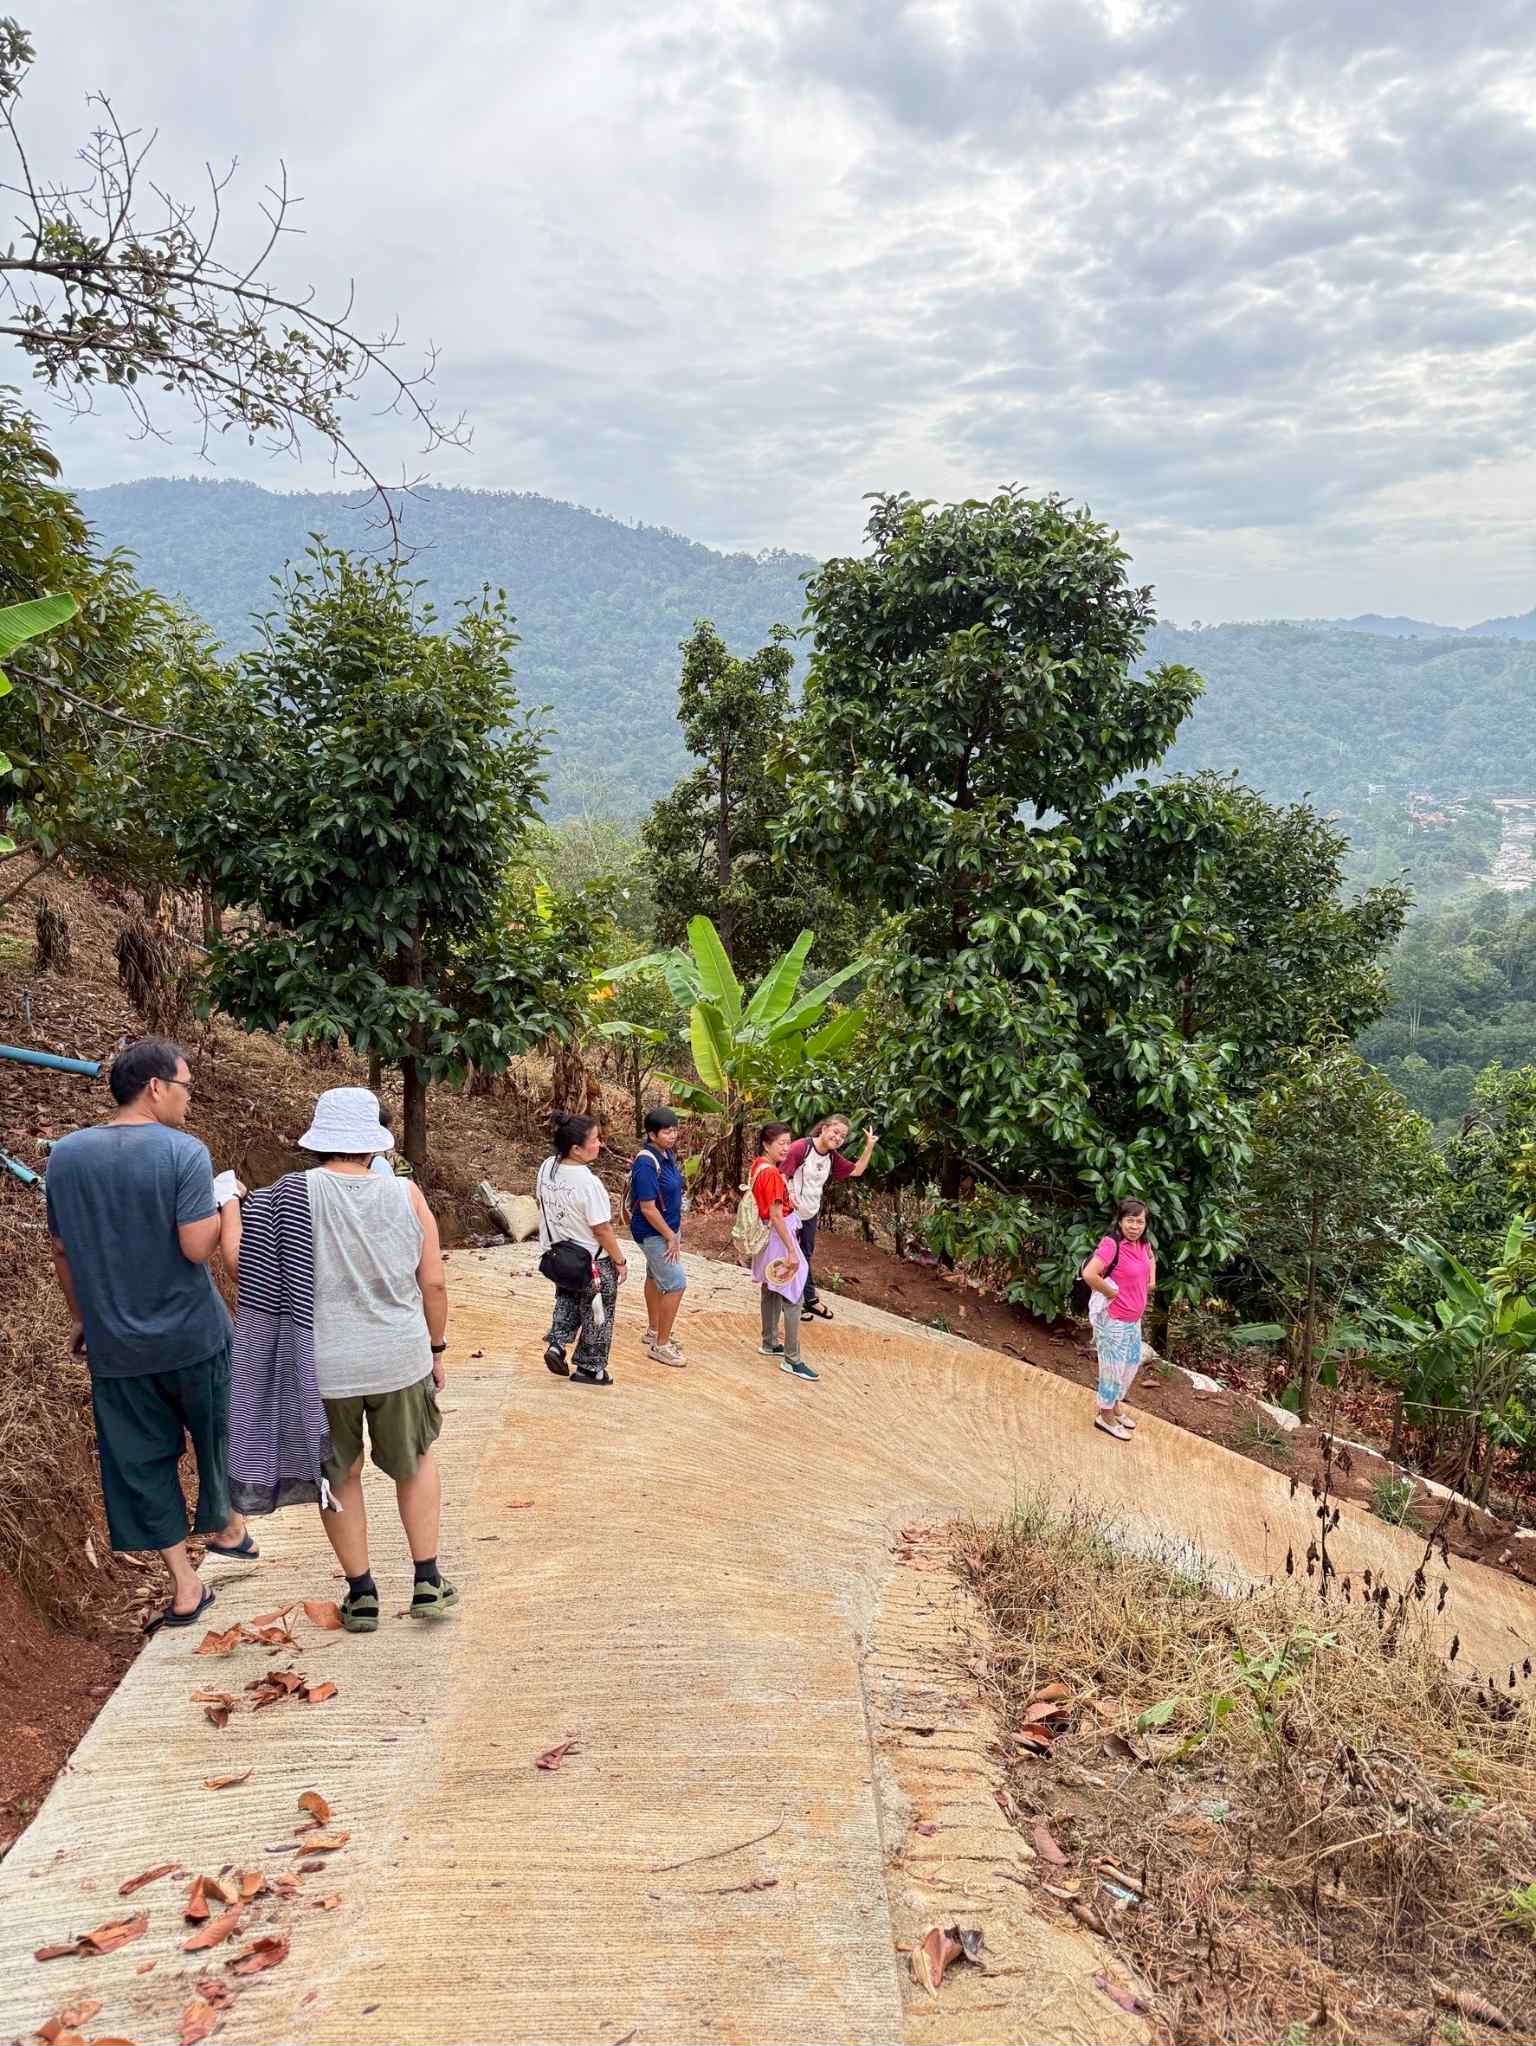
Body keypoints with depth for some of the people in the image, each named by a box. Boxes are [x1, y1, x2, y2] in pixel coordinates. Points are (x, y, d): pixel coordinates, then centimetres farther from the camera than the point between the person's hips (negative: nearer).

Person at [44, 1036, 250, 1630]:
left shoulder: (66, 1154, -1)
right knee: (216, 1434, 21)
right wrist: (227, 1201, -4)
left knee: (141, 1460, 12)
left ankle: (184, 1588, 17)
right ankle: (225, 1528, 41)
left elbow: (59, 1247, 8)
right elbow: (197, 1247, -23)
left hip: (113, 1343, 4)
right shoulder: (184, 1152, -17)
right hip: (191, 1336, -3)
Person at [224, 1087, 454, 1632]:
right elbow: (433, 1283, -4)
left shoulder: (290, 1196, -11)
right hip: (399, 1360, 1)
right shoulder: (406, 1195, -7)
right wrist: (436, 1349, 10)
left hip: (321, 1367, 0)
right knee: (416, 1461, 23)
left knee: (338, 1475, 19)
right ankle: (428, 1583, 23)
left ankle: (362, 1595, 26)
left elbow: (244, 1265, -8)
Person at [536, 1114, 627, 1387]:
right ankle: (589, 1368, 26)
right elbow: (602, 1230, -25)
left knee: (567, 1301, 31)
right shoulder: (588, 1182, -31)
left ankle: (557, 1344, 18)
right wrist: (620, 1261, -12)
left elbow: (541, 1201, 7)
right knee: (596, 1313, 14)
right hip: (592, 1261, -6)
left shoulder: (547, 1168, -9)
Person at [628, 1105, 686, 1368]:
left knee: (656, 1277, 23)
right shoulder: (647, 1164, -28)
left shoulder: (668, 1154, 0)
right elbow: (648, 1209, -26)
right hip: (653, 1232, -9)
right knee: (676, 1283, -9)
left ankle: (654, 1331, 40)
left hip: (668, 1227, 9)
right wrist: (671, 1237, -18)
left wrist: (676, 1229, 14)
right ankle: (661, 1345, 1)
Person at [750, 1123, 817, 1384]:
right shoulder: (771, 1173, -25)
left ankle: (770, 1343, 36)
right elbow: (776, 1216, -26)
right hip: (778, 1237, -10)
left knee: (772, 1290, 22)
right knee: (792, 1298, -4)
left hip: (768, 1235, 10)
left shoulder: (758, 1165, 2)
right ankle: (792, 1360, -1)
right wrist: (791, 1251, -25)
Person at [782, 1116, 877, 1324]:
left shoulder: (833, 1157, 2)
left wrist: (869, 1147, -1)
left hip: (811, 1214, 8)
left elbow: (856, 1170, 9)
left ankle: (811, 1299, 31)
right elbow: (782, 1175, -22)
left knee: (807, 1257, 20)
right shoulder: (800, 1147, -21)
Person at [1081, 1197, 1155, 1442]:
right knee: (1114, 1367, 5)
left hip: (1134, 1318, 8)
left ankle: (1115, 1405, 41)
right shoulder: (1112, 1244, -26)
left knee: (1132, 1362, 22)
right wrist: (1110, 1292, -23)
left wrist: (1152, 1279, 7)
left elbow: (1151, 1257, 25)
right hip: (1114, 1319, -8)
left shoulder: (1143, 1243, -1)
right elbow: (1089, 1274, -37)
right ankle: (1105, 1415, 24)